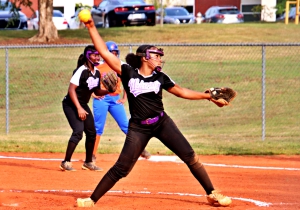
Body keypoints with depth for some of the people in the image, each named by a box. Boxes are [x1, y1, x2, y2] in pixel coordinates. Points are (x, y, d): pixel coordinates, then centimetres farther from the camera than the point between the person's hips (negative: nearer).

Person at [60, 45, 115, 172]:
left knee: (91, 133, 10)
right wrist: (79, 108, -27)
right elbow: (71, 89, -23)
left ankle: (88, 162, 25)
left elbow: (96, 91, 16)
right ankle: (66, 163, -19)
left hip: (83, 105, 9)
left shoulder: (97, 72, 6)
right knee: (78, 131, -22)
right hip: (71, 104, -9)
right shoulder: (81, 71, -19)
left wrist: (108, 91, -5)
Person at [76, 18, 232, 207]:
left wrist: (208, 96, 5)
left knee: (190, 156, -2)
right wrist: (92, 28, -13)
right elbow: (105, 52, -9)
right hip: (139, 128, -3)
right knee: (122, 168, -6)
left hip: (162, 123, 3)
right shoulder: (128, 72, -6)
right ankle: (93, 200, 6)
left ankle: (212, 193, 9)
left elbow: (181, 92, 11)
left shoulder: (160, 77, 3)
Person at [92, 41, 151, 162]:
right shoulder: (98, 67, -2)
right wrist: (92, 94, -8)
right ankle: (92, 155, 4)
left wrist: (124, 98, 9)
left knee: (126, 126, 2)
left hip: (116, 100, 3)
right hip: (101, 99, -3)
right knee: (98, 128, -2)